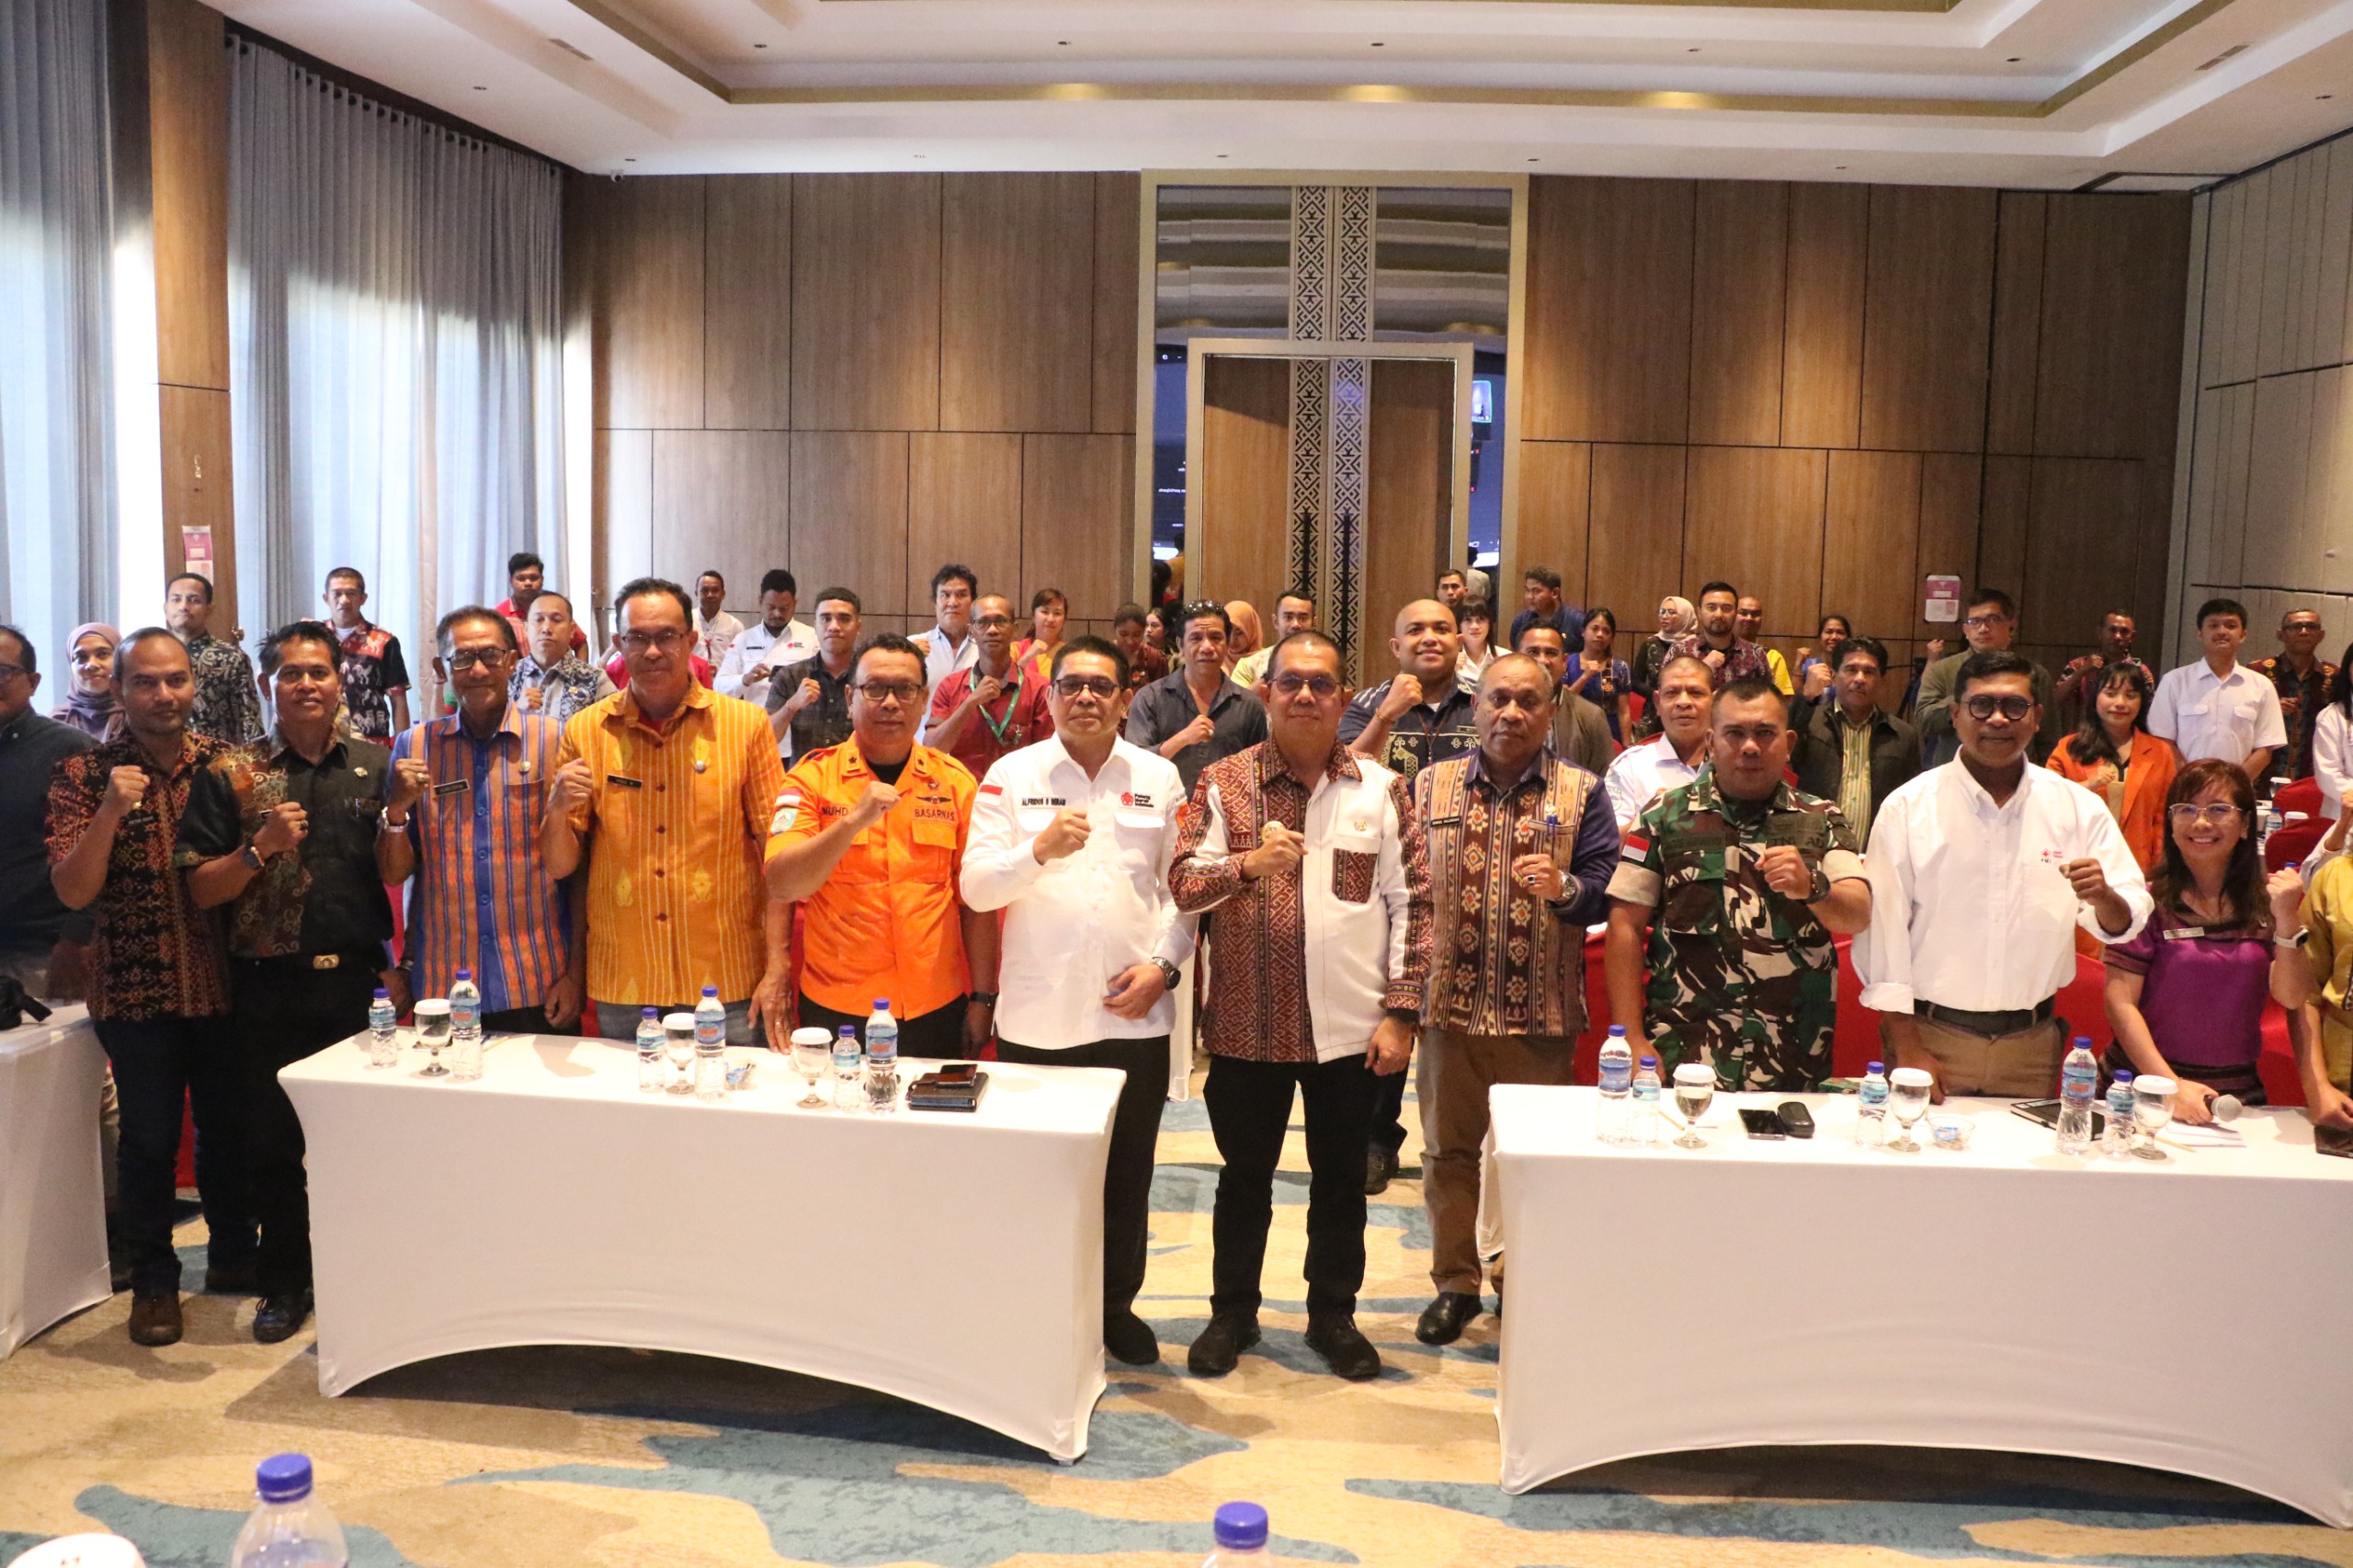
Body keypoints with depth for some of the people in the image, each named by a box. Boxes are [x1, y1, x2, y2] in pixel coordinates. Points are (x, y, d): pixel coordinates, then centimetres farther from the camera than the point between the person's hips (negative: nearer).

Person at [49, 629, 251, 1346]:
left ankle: (233, 1252, 33)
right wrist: (110, 811, -24)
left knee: (230, 1126, 13)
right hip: (135, 990, -2)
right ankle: (153, 1279, 23)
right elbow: (73, 890, -11)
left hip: (224, 985, 2)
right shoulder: (84, 775, -3)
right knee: (149, 1139, 7)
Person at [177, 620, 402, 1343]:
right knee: (272, 1142, 7)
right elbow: (199, 891, -1)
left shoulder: (376, 764, 5)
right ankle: (284, 1284, 22)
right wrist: (260, 848, -17)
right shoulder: (230, 775, 1)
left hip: (360, 982, 1)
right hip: (270, 991, 0)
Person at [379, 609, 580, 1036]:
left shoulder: (554, 739, -1)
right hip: (440, 986, 2)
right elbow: (393, 874, 6)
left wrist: (575, 971, -3)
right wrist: (398, 808, -12)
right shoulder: (413, 747, 6)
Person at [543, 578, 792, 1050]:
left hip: (728, 987, -1)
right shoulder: (585, 731, 3)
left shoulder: (745, 724, -2)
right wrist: (558, 808, -15)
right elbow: (559, 866, 6)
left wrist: (776, 971, -9)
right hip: (620, 990, 2)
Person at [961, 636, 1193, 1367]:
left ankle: (1116, 1304, 29)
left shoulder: (1159, 778, 6)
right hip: (1037, 1016, -1)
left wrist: (1164, 964, -6)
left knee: (1127, 1174, 11)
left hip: (1133, 1013, 1)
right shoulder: (1011, 775, 2)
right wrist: (1040, 849, -21)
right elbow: (976, 887, -4)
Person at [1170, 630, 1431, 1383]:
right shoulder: (1223, 783, 0)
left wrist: (1400, 1012, -5)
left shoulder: (1381, 789, 1)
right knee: (1244, 1177, 13)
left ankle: (1333, 1315, 30)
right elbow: (1182, 884, -6)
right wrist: (1250, 862, -24)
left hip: (1350, 1027, 1)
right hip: (1248, 1021, 0)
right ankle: (1232, 1313, 30)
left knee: (1341, 1179, 13)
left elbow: (1412, 904, 0)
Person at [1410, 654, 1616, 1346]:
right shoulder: (1431, 785, 7)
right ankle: (1455, 1283, 22)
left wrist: (1564, 888, -26)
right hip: (1448, 1003, 1)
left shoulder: (1581, 793, 2)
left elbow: (1608, 893, -6)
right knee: (1449, 1149, 9)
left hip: (1540, 1011, -1)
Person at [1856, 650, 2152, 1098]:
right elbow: (1883, 929, -7)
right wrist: (1907, 1048, -10)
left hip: (2032, 1046, 2)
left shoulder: (2079, 809, 3)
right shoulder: (1908, 807, -4)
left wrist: (2104, 898, -21)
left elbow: (2125, 924, 4)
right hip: (1931, 1035, -2)